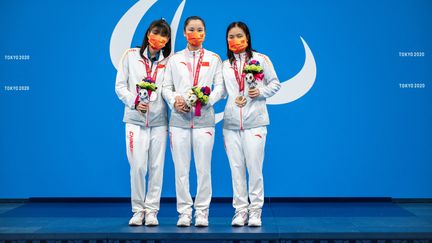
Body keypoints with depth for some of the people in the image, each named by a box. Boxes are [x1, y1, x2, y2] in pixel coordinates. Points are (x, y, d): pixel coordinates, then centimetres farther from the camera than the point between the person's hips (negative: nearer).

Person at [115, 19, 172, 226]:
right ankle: (137, 210, 11)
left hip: (159, 121, 1)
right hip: (135, 120, -1)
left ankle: (151, 211, 14)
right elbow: (120, 86, 5)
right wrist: (134, 101, -9)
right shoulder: (131, 55, 6)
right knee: (137, 166, -4)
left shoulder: (169, 61, 6)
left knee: (156, 167, 3)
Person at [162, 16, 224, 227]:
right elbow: (167, 87, 10)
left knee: (203, 168, -1)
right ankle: (184, 212, 9)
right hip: (179, 119, 1)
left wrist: (208, 99, -15)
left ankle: (202, 212, 7)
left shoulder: (214, 59, 12)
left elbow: (220, 87, 4)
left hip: (203, 119, -1)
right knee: (181, 169, 1)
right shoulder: (174, 59, 15)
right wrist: (174, 100, -10)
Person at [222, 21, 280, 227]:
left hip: (254, 122, -3)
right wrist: (233, 99, -4)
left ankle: (255, 211, 6)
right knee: (236, 168, 4)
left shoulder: (260, 59, 5)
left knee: (254, 167, -5)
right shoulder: (224, 65, 15)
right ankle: (240, 210, 12)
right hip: (230, 123, 3)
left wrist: (261, 91, -10)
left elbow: (275, 83, 7)